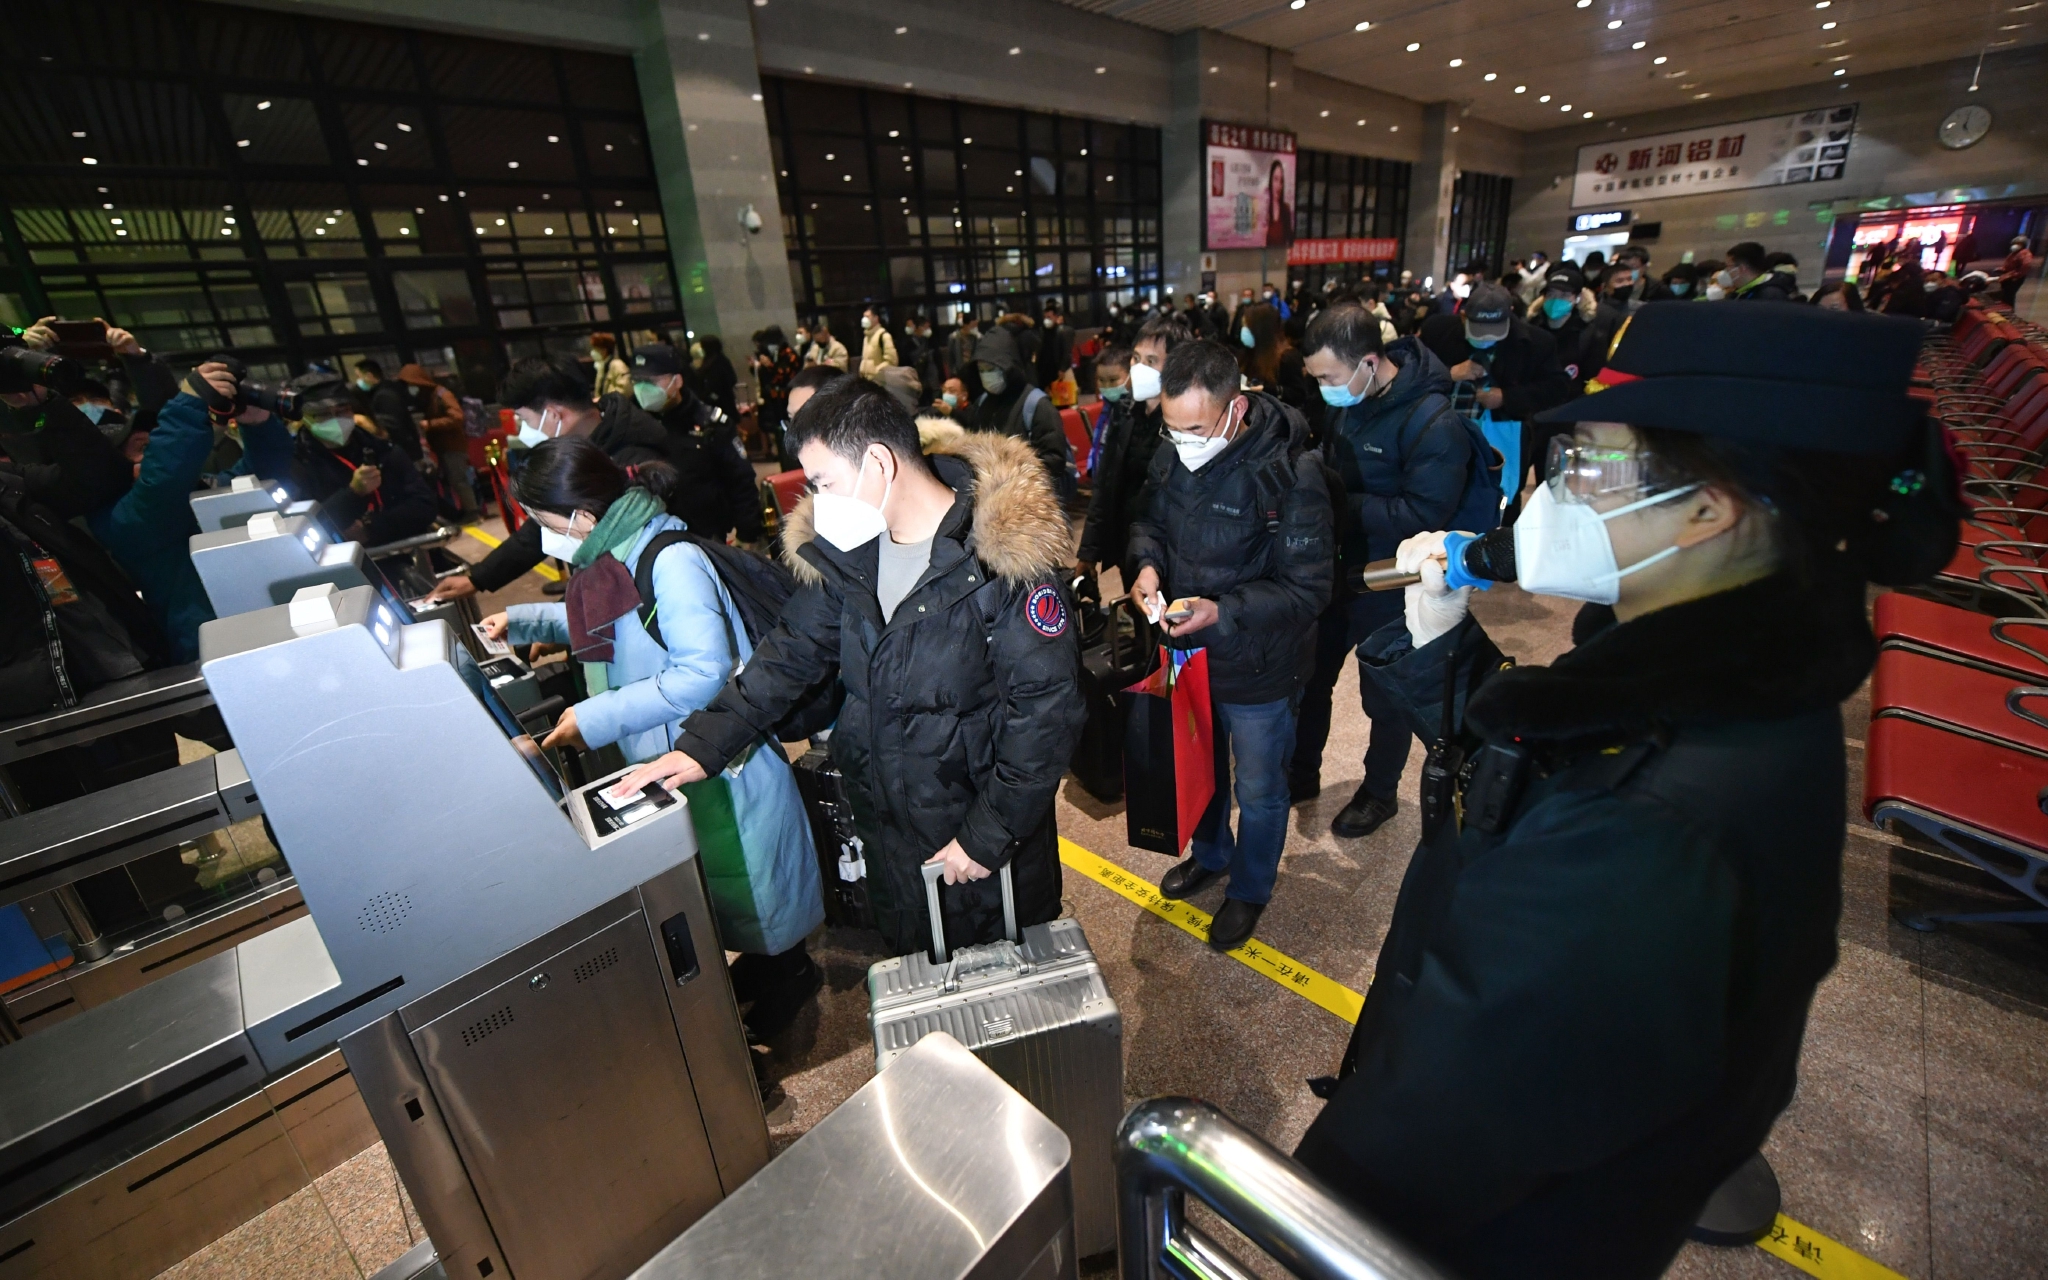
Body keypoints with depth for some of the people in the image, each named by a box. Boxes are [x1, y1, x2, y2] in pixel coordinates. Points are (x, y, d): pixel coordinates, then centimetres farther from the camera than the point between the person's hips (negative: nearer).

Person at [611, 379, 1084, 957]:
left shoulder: (1004, 554, -23)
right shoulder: (845, 548, -3)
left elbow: (1046, 707, -21)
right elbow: (792, 649, 6)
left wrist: (989, 833, -17)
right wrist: (703, 744, -3)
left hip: (988, 828, -5)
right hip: (886, 822, 5)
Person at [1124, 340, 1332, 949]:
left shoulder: (1292, 473, -26)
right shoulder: (1172, 455, -10)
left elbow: (1308, 587, -23)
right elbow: (1147, 519, 8)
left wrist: (1223, 612, -35)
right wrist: (1147, 563, -14)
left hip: (1259, 669, -5)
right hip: (1189, 652, 5)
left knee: (1258, 791, 17)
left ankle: (1250, 889, 44)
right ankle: (1209, 854, 55)